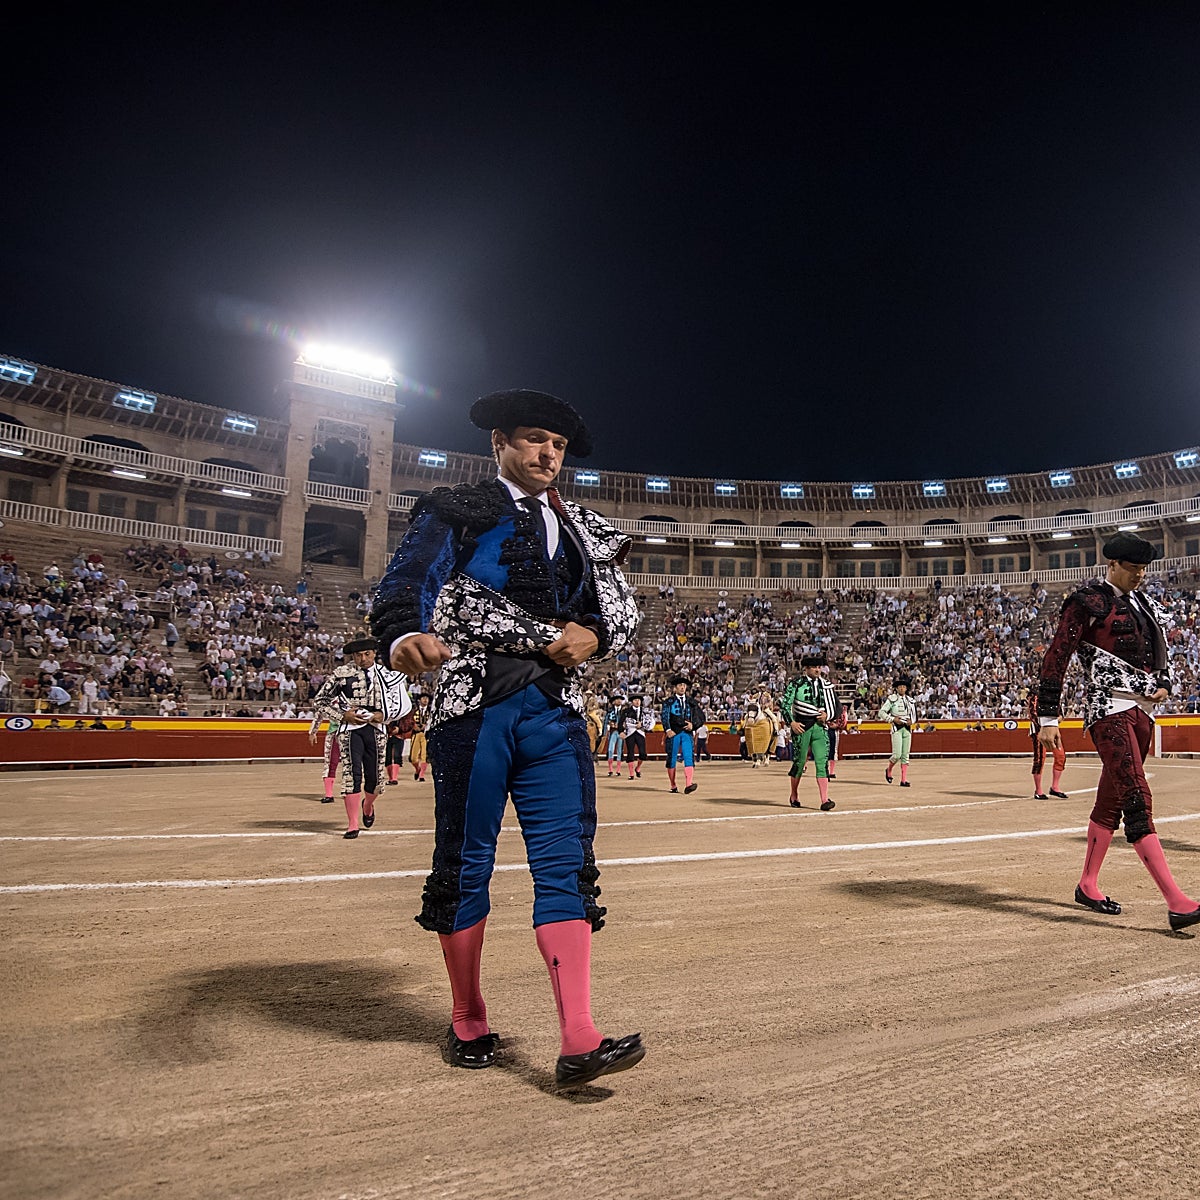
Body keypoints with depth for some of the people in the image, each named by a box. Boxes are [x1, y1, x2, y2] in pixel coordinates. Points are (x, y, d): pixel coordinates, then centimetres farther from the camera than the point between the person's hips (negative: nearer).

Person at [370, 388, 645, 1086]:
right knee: (465, 863, 7)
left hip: (555, 713, 4)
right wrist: (405, 637, -33)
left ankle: (579, 1042, 1)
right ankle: (469, 1023, 25)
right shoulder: (457, 511, 5)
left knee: (566, 864, -2)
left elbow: (623, 610, 18)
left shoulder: (585, 531, 18)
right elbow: (408, 582, -11)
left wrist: (595, 635, -4)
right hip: (474, 708, -3)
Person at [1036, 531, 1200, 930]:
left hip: (1143, 710, 8)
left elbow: (1159, 654, 30)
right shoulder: (1087, 602, -6)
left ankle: (1088, 886, 22)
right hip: (1109, 707, -8)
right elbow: (1056, 658, -9)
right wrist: (1048, 718, -13)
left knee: (1111, 800, 12)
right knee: (1137, 799, -15)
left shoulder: (1146, 605, 18)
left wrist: (1163, 685, 7)